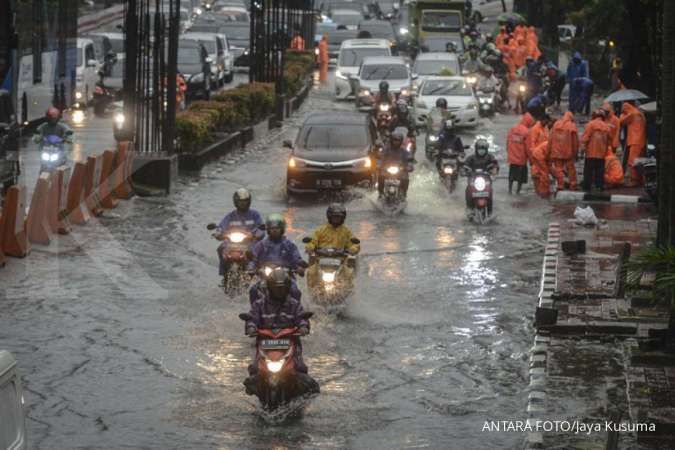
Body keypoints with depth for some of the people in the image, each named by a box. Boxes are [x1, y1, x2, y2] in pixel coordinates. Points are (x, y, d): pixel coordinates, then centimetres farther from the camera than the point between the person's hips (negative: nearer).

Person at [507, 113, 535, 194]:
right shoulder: (526, 132, -16)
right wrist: (528, 156, 3)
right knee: (521, 177, 7)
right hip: (522, 159, -5)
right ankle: (518, 191, 7)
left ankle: (510, 190, 20)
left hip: (512, 158, 5)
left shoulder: (512, 129, 0)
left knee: (511, 176, 18)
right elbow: (527, 146, -14)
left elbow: (508, 142, 6)